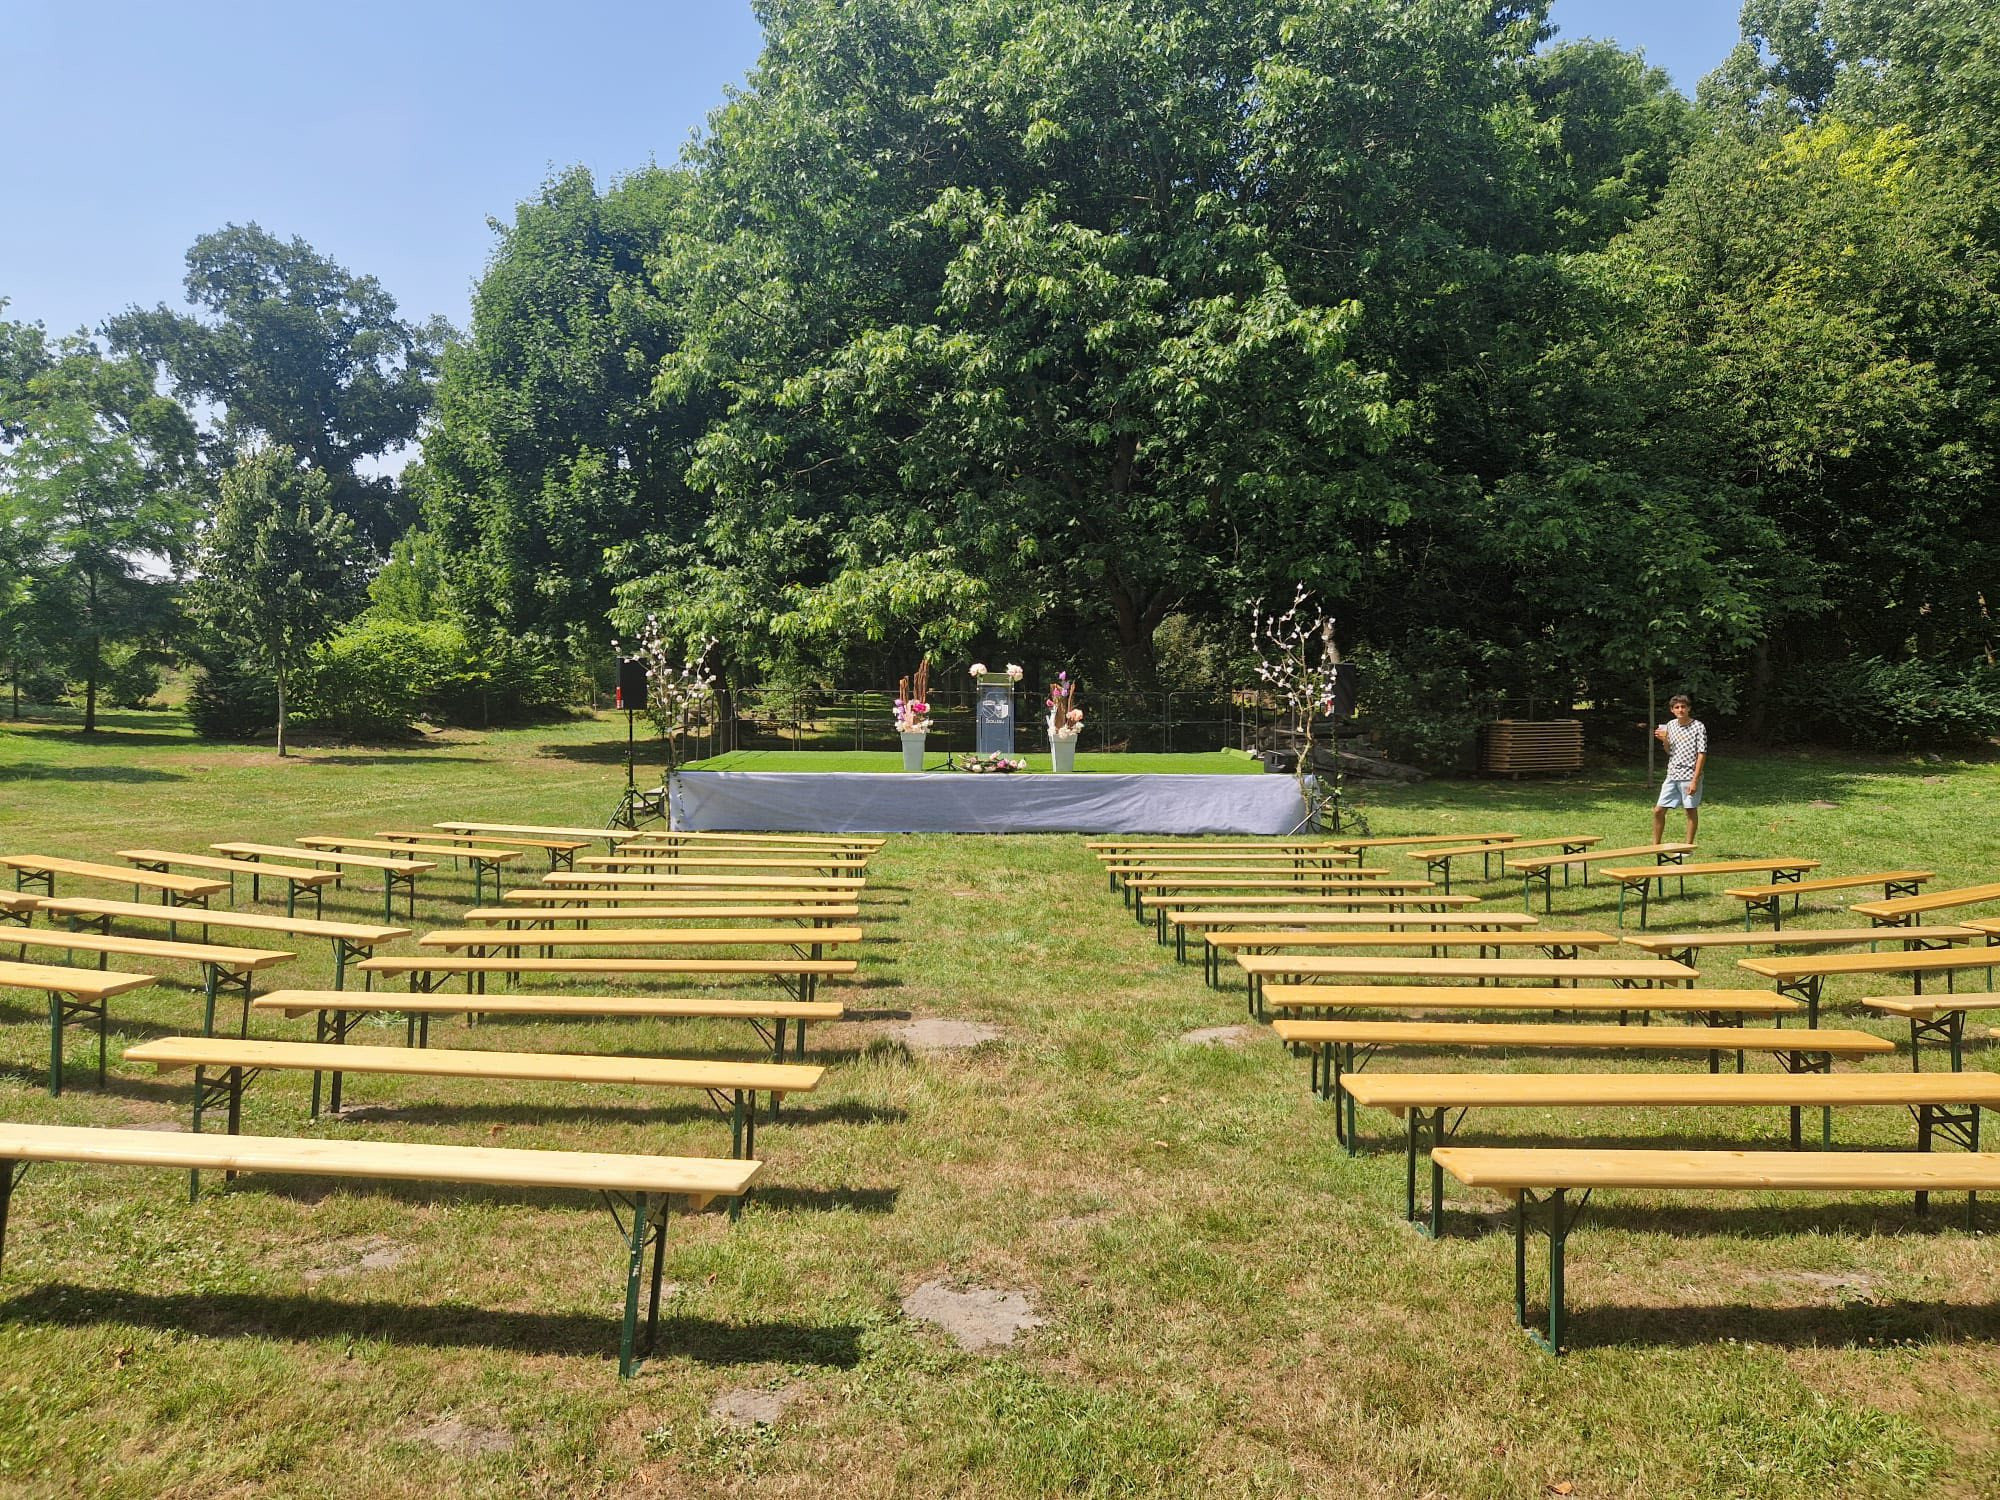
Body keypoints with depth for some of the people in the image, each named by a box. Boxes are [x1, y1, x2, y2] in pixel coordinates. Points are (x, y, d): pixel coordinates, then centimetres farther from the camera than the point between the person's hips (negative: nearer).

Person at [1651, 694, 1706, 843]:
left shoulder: (1698, 727, -7)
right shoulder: (1670, 725, 9)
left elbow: (1702, 754, -10)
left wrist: (1695, 780, -15)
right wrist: (1664, 740, -3)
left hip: (1690, 775, -5)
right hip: (1672, 775, 5)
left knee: (1691, 810, 6)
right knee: (1658, 810, 3)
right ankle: (1656, 846, 14)